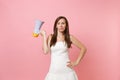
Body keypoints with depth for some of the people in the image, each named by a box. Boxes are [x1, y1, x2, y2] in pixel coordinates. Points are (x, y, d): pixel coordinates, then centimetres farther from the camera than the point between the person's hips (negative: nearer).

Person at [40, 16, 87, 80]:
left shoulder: (69, 37, 2)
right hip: (54, 71, 1)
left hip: (66, 71, 0)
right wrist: (44, 36, -3)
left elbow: (83, 48, 5)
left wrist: (76, 62, 0)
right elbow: (45, 51, -8)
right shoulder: (51, 37, 6)